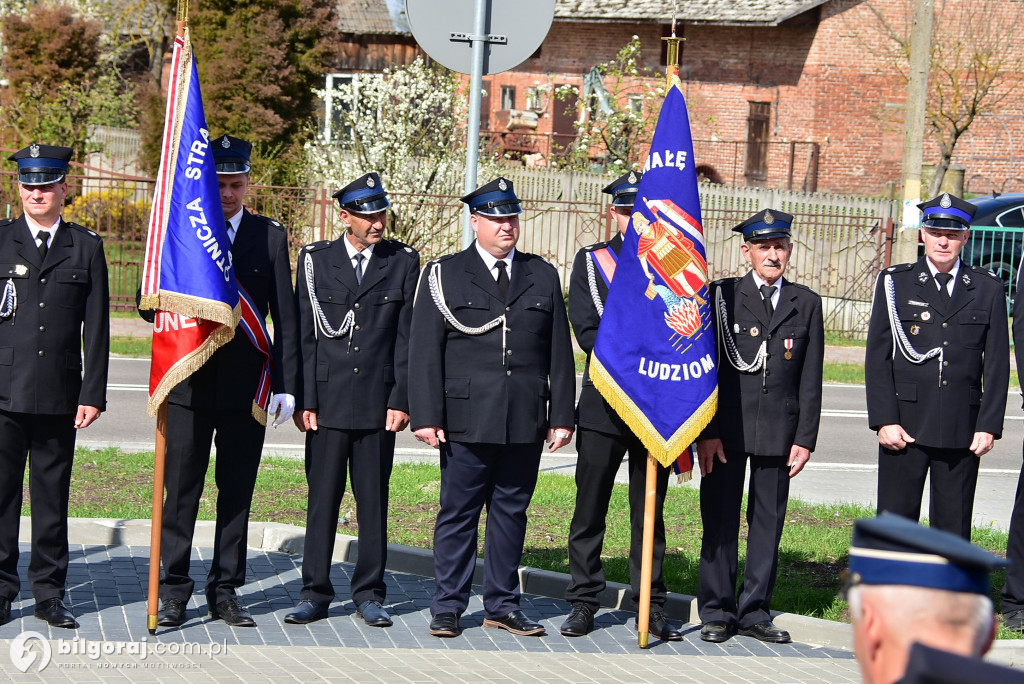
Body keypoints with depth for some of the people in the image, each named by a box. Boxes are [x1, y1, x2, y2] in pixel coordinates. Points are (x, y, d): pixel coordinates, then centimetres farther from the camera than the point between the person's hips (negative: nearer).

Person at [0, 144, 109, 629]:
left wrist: (92, 393, -1)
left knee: (53, 497, 6)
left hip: (59, 395, 1)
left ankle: (49, 593, 14)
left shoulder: (87, 248, 8)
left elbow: (96, 329, 6)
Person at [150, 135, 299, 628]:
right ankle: (173, 592, 11)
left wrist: (286, 385, 0)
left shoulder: (270, 236, 6)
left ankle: (225, 591, 16)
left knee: (237, 493, 7)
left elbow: (285, 318, 6)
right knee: (181, 492, 2)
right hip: (189, 385, -1)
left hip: (246, 386, 1)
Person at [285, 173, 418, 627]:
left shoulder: (404, 262, 5)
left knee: (374, 500, 5)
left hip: (379, 402, 0)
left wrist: (401, 400, -3)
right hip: (327, 401, 0)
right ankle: (314, 594, 10)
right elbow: (304, 336, 4)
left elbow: (407, 338, 4)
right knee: (322, 498, 2)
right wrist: (303, 400, -2)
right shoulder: (315, 260, 5)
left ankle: (369, 594, 13)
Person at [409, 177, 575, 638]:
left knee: (511, 513, 9)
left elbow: (559, 353, 11)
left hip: (526, 424, 3)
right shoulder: (444, 275, 4)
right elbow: (425, 352, 0)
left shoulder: (543, 277, 12)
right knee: (458, 514, 2)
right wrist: (426, 416, -8)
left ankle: (502, 605, 18)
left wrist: (561, 416, 5)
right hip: (467, 422, -3)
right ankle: (447, 608, 11)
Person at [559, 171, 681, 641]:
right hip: (603, 403, -1)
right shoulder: (590, 261, 6)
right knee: (590, 509, 2)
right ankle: (583, 603, 11)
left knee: (650, 512, 7)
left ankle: (651, 607, 13)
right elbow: (587, 332, -4)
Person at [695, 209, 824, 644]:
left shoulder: (806, 304, 9)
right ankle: (717, 613, 11)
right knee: (720, 522, 2)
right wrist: (706, 432, -8)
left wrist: (805, 438, 1)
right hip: (726, 431, -2)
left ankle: (755, 612, 16)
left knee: (769, 522, 6)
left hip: (779, 434, 2)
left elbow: (811, 379, 7)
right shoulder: (722, 296, 2)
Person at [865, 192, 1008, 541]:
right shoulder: (895, 283, 5)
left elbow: (997, 365, 6)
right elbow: (877, 358, 1)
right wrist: (884, 420, -8)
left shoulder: (988, 289, 8)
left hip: (963, 432, 1)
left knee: (955, 529, 5)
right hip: (904, 427, -1)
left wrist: (988, 426, -2)